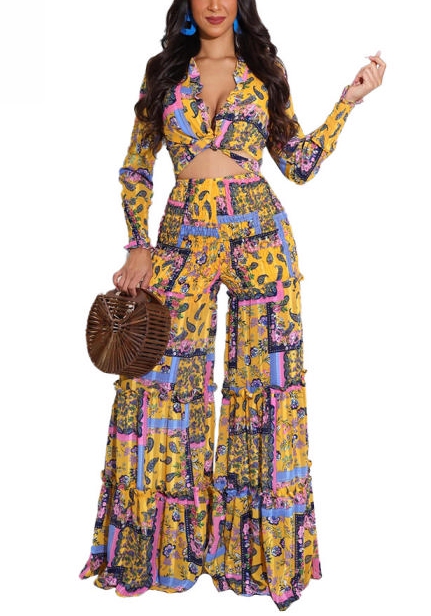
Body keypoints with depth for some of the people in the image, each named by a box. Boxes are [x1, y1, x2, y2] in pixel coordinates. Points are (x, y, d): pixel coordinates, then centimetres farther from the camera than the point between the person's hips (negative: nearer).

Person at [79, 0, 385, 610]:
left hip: (258, 234, 0)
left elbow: (299, 163, 8)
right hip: (185, 236, 1)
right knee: (159, 380, 1)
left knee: (264, 380, 1)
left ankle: (262, 545, 17)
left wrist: (350, 98, 3)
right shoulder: (165, 72, 11)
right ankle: (160, 542, 20)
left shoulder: (265, 70, 10)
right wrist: (139, 247, 1)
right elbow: (135, 169, 11)